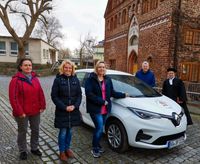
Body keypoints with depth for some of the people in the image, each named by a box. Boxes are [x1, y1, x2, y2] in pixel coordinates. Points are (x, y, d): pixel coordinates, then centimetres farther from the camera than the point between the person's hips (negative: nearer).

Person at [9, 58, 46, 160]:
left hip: (35, 111, 5)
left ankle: (34, 148, 36)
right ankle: (23, 151, 33)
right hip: (22, 113, -5)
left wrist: (42, 106, 0)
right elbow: (13, 98, -15)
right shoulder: (16, 80, -12)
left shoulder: (35, 78, 4)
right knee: (22, 132, 12)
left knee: (35, 130, 17)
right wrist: (19, 112, -17)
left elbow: (40, 93, 5)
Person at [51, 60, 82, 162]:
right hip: (61, 111, -3)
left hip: (73, 110, 3)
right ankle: (62, 152, 26)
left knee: (69, 131, 16)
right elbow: (54, 96, -9)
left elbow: (79, 94, 3)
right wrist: (64, 107, -16)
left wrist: (75, 106, -12)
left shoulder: (75, 79, 2)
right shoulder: (58, 79, -7)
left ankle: (67, 148, 36)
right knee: (63, 132, 6)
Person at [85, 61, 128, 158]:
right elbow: (89, 94, -17)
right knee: (100, 128, -9)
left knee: (100, 128, 15)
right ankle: (94, 149, 13)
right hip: (95, 109, -6)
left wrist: (123, 95, 9)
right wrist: (102, 101, -19)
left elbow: (112, 93, 14)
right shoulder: (91, 79, -9)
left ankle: (97, 145, 35)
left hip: (105, 109, 6)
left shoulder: (108, 80, 10)